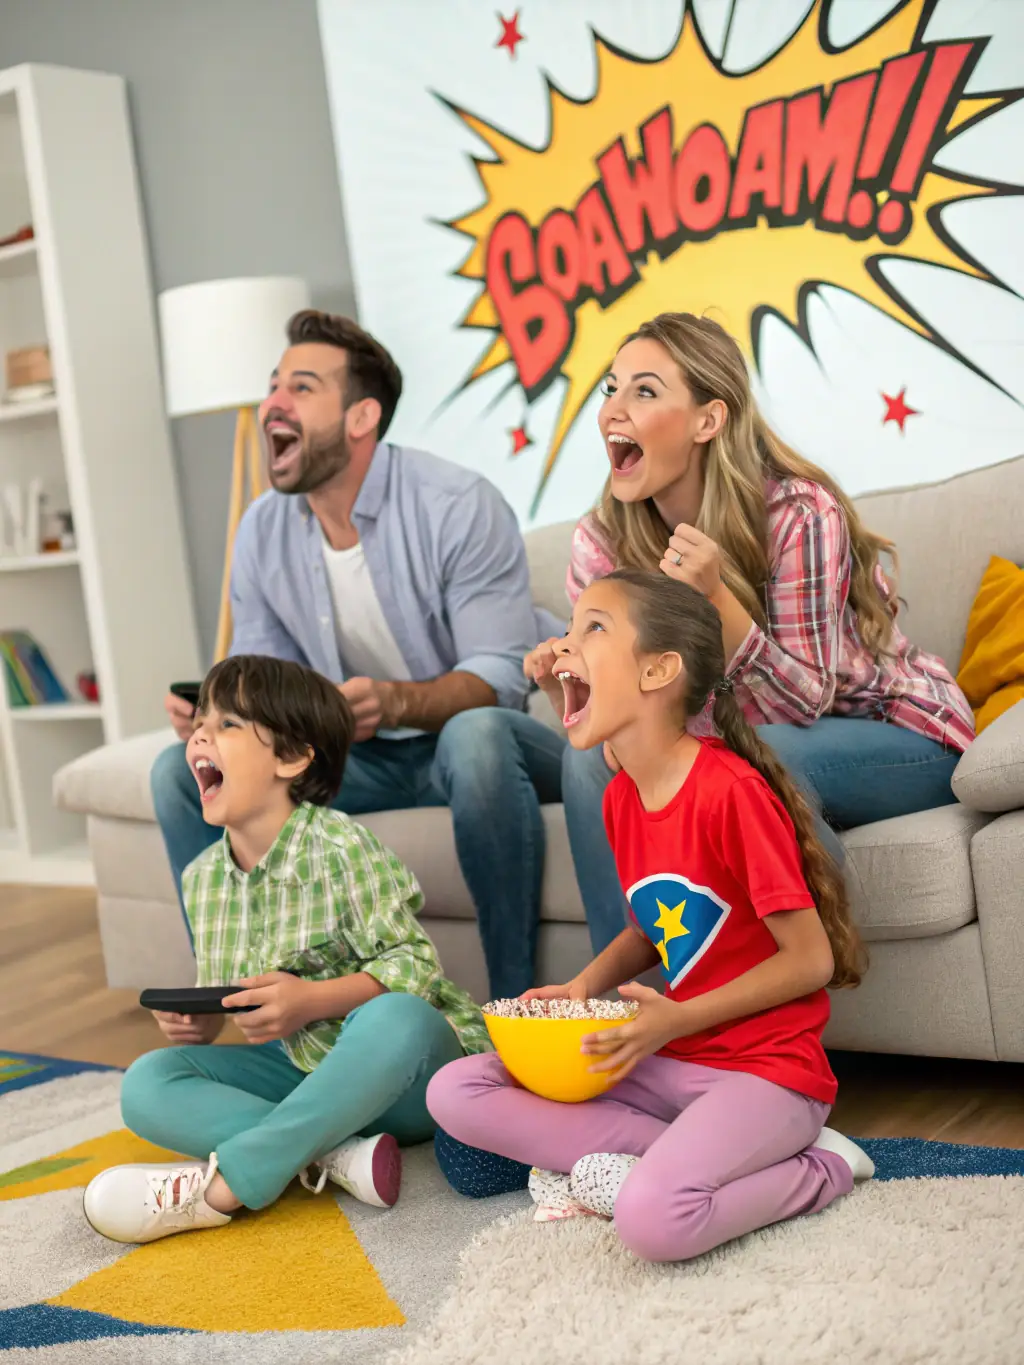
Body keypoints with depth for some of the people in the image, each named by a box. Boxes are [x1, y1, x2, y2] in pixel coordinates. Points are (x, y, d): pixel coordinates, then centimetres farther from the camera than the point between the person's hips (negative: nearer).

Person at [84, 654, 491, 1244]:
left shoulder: (340, 846, -16)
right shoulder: (203, 878, 4)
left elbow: (416, 966, -19)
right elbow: (224, 1000, 12)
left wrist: (311, 1001, -30)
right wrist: (196, 1024, -10)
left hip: (398, 1072, -6)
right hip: (307, 1070, 6)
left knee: (395, 1018, -39)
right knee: (146, 1084, -11)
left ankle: (224, 1185, -32)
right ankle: (331, 1155, -28)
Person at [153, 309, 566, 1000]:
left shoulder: (459, 504, -18)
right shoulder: (262, 532, 0)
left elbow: (500, 674, -22)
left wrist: (395, 702, -42)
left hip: (479, 736, -5)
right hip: (364, 757, 6)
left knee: (476, 734, -41)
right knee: (184, 771, -9)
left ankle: (514, 1003, -28)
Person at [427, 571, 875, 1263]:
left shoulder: (731, 790, -19)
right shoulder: (622, 798, 6)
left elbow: (811, 959, -15)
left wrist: (678, 1019, -18)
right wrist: (585, 985, 2)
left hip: (767, 1069, -8)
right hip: (671, 1060, 8)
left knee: (655, 1220, -34)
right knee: (454, 1092, -2)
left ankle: (823, 1170, -5)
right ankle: (671, 1156, -7)